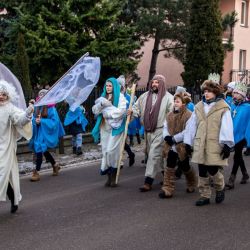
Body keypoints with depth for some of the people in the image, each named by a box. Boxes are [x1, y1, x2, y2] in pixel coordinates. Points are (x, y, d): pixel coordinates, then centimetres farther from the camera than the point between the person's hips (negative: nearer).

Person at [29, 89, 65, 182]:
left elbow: (54, 122, -15)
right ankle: (55, 165, 39)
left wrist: (42, 121, -21)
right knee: (43, 151, 16)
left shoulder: (51, 109, -11)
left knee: (39, 150, -10)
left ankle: (36, 172, -2)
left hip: (46, 133, -6)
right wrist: (35, 120, -15)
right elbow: (33, 118, 9)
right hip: (38, 132, 6)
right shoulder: (37, 107, 5)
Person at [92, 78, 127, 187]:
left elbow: (121, 111, -15)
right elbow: (94, 110, 8)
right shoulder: (103, 96, 14)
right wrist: (101, 104, -11)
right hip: (104, 128, 5)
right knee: (105, 151, 4)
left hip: (115, 128, -5)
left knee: (112, 151, -10)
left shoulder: (120, 96, -2)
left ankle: (113, 177, 2)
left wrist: (107, 112, -9)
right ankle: (109, 176, 12)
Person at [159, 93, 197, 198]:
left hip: (182, 146, -5)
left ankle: (191, 184, 38)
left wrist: (174, 138, -20)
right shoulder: (170, 115, 10)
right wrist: (166, 136, -9)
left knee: (184, 166, 10)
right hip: (171, 146, 5)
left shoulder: (189, 115, -13)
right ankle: (167, 189, 2)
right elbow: (165, 127, 12)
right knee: (169, 167, -1)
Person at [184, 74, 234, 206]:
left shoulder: (223, 107, -4)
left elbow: (227, 127, -9)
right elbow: (191, 125, 13)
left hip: (215, 146, -5)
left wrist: (227, 144, -15)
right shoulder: (199, 106, 11)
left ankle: (220, 188, 24)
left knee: (213, 170, -6)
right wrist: (188, 141, 11)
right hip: (200, 145, 5)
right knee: (202, 172, 8)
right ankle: (204, 195, 20)